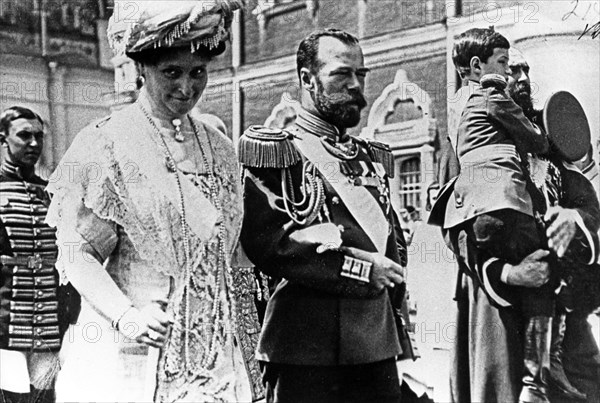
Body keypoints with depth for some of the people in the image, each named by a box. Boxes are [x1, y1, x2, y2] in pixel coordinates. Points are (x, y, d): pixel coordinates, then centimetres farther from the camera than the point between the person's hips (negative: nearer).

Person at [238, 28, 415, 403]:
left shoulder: (374, 157, 19)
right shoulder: (273, 151, -3)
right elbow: (265, 242, -15)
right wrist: (361, 269, -13)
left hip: (379, 347, 6)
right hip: (305, 352, -6)